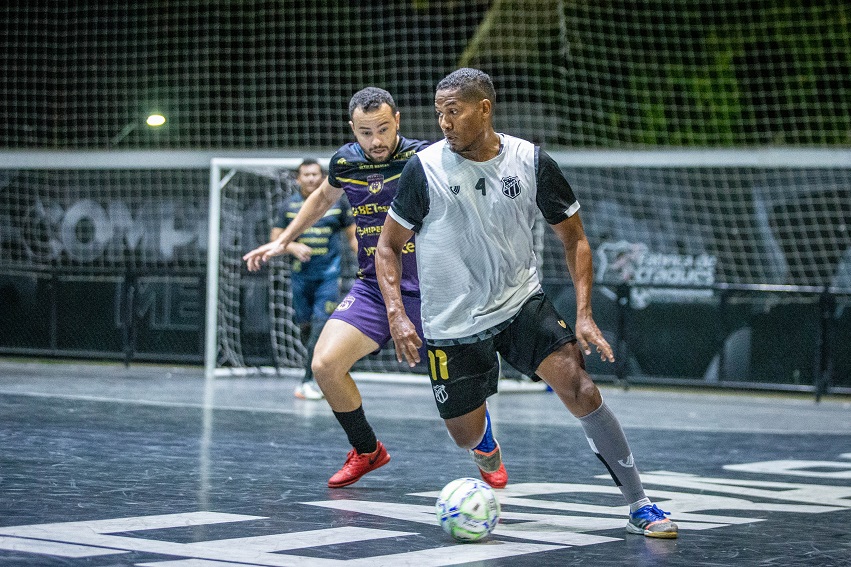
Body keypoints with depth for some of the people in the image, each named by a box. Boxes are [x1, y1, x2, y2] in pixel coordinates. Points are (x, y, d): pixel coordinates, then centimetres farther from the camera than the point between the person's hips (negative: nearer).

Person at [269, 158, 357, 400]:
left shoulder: (337, 202, 4)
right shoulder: (290, 205, 7)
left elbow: (353, 235, 10)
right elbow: (275, 237, 9)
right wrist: (294, 247, -11)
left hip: (329, 274, -3)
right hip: (301, 273, 3)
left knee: (322, 324, -14)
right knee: (305, 326, 5)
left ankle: (309, 380, -17)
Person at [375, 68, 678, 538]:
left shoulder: (531, 162, -8)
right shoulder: (425, 169, -11)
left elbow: (573, 237, 2)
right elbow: (388, 245, -1)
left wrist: (584, 316, -8)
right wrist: (397, 315, -15)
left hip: (521, 305, 0)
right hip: (453, 323, 0)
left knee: (579, 389, -19)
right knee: (467, 438, 3)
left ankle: (639, 506, -10)